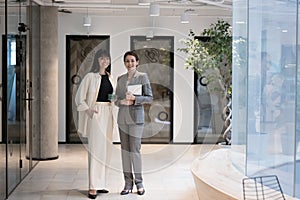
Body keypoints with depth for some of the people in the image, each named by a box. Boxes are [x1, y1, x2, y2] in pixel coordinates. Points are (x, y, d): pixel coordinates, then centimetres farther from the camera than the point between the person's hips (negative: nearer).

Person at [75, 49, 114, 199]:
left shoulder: (110, 77, 13)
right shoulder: (91, 76, -4)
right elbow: (79, 97, -5)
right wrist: (88, 110, -14)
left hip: (108, 114, 6)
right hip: (95, 114, -6)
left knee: (105, 150, 9)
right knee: (95, 149, -8)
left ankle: (100, 184, 18)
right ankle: (93, 187, -5)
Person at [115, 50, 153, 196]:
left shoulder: (142, 77, 0)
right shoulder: (120, 79, 13)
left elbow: (149, 98, -3)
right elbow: (116, 98, 15)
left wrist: (134, 99, -16)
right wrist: (122, 101, -7)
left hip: (136, 117, -4)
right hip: (122, 117, 5)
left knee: (135, 149, -6)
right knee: (125, 149, 6)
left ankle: (139, 182, 7)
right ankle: (128, 183, 13)